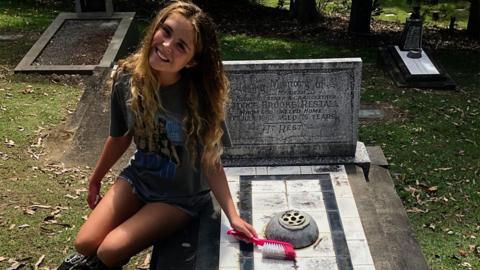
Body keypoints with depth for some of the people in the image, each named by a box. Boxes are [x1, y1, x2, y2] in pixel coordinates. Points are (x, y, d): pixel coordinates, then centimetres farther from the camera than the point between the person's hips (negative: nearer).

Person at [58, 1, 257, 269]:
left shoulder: (201, 98, -27)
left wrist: (233, 215, -24)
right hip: (138, 178, 4)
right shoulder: (127, 78, -16)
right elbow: (120, 137, 2)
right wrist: (95, 179, 14)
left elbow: (211, 164, -16)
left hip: (182, 196, -3)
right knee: (85, 244, -10)